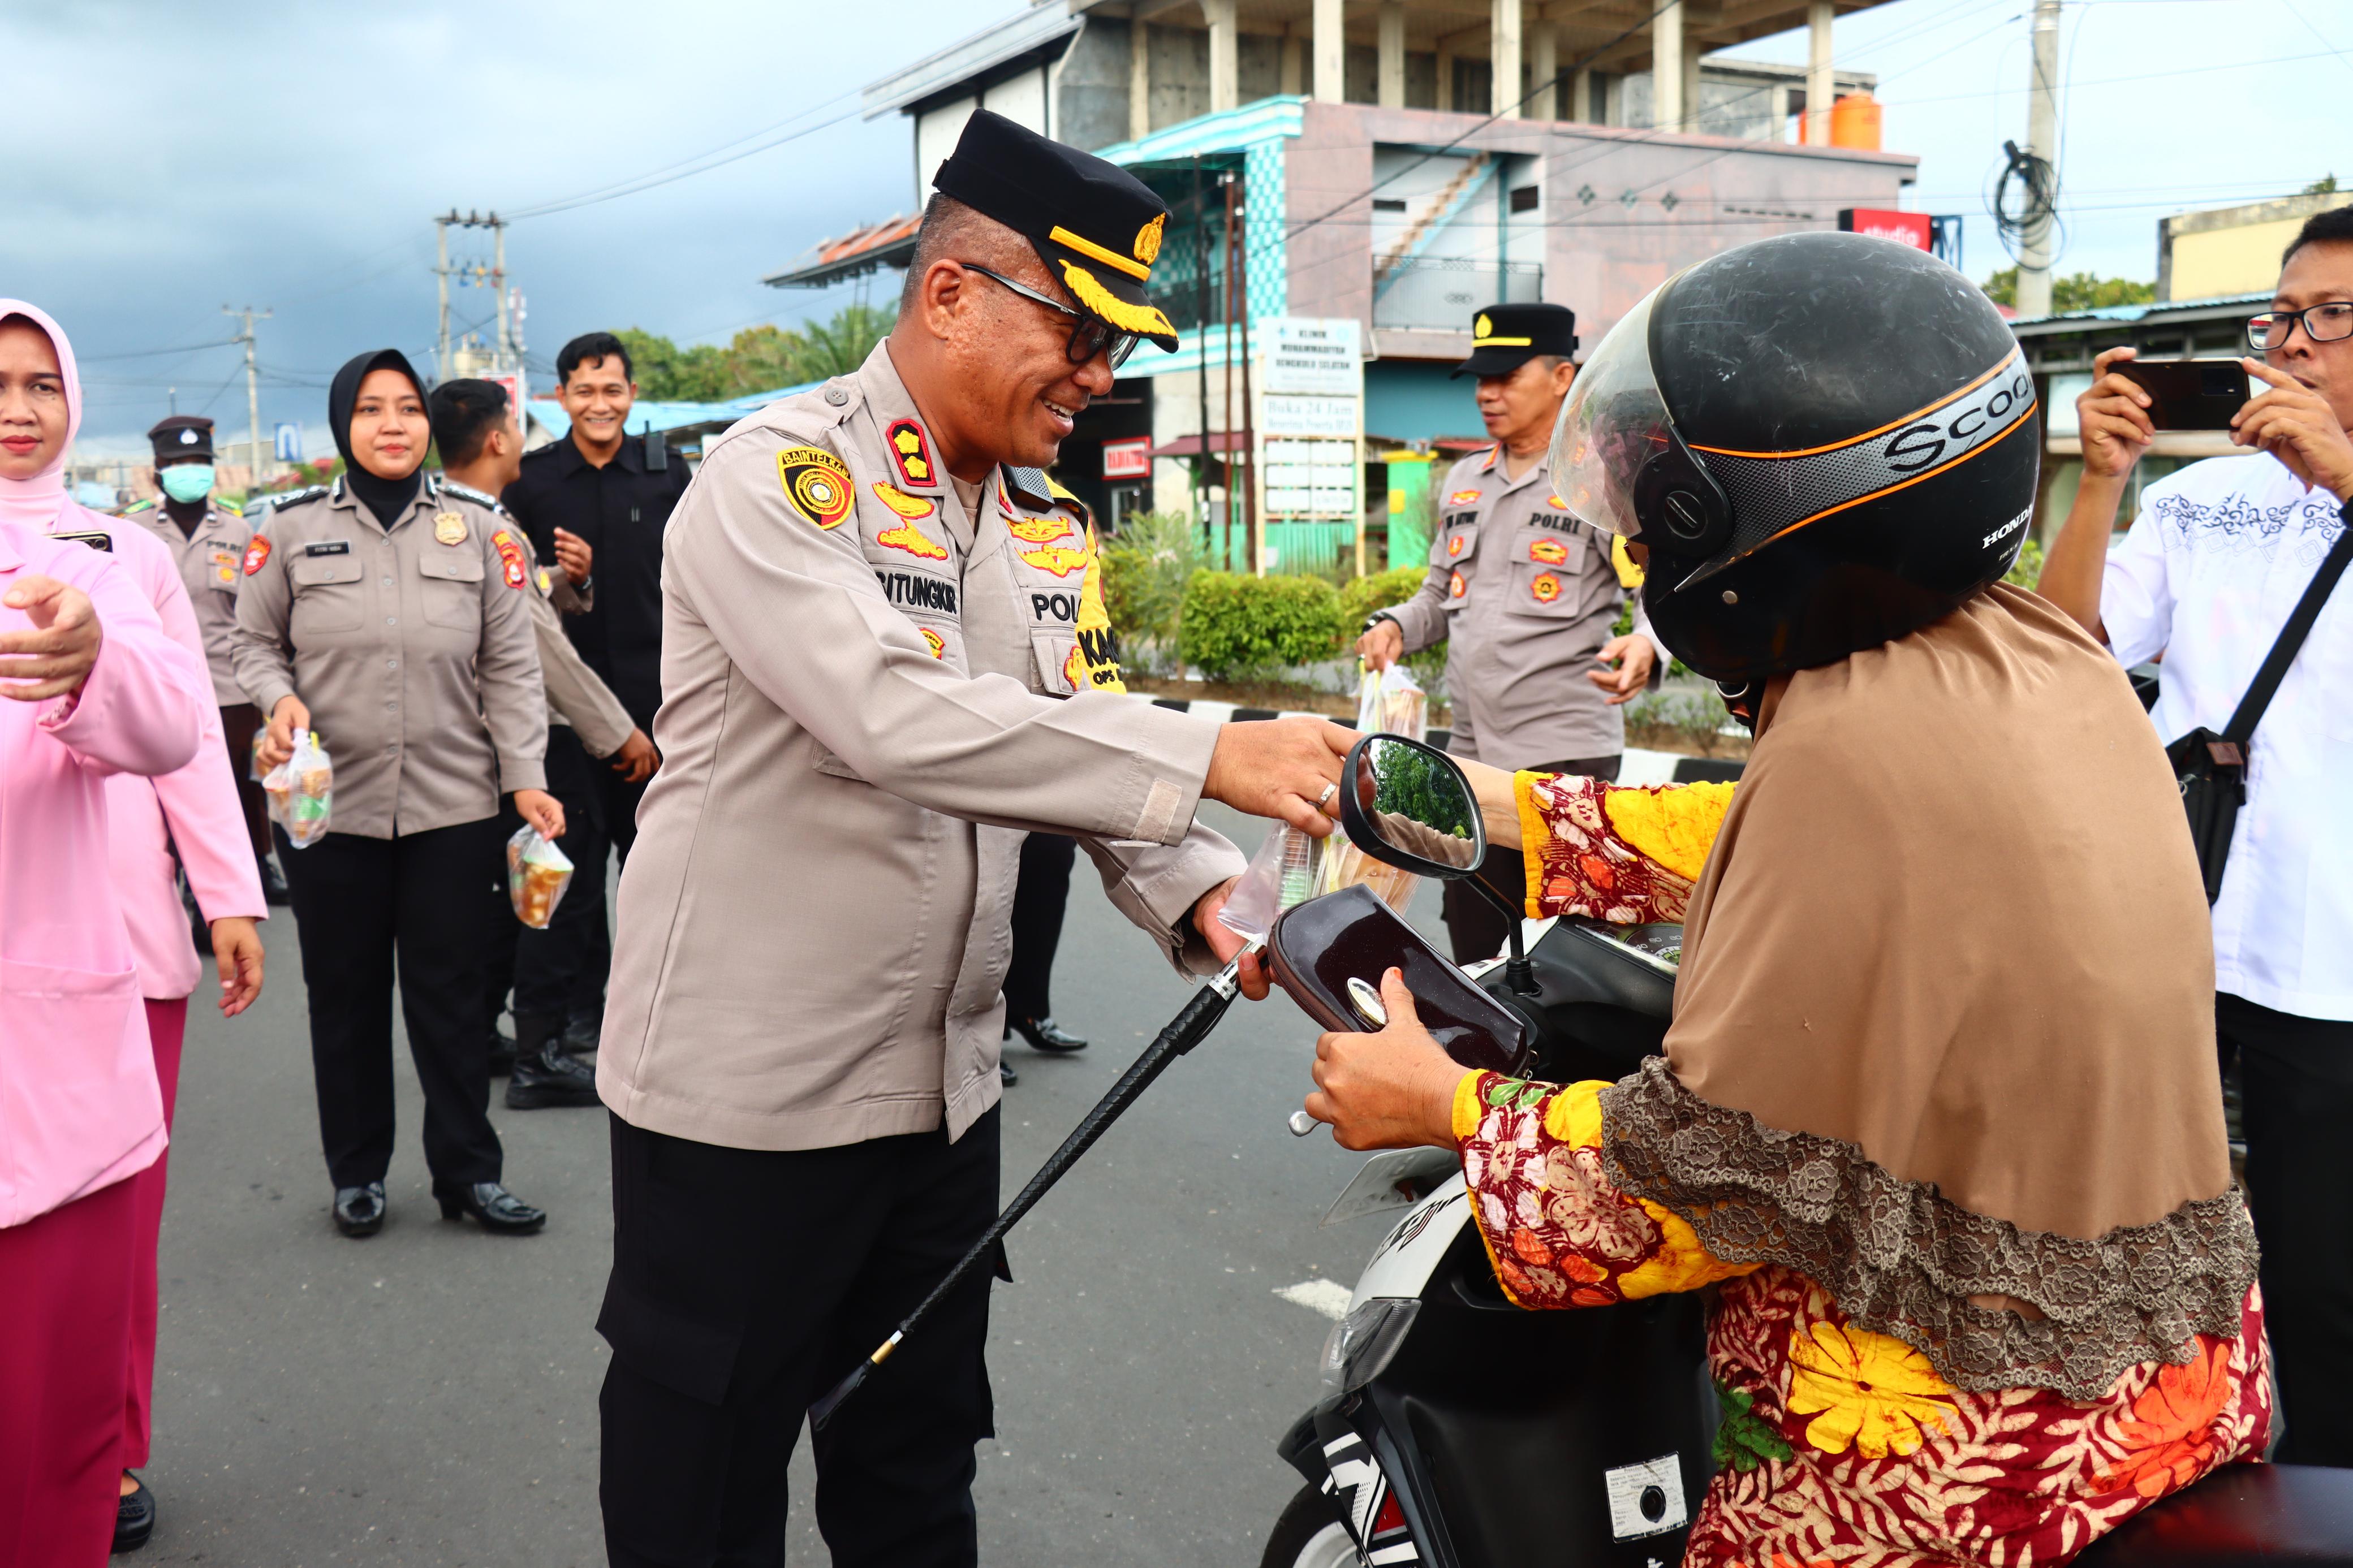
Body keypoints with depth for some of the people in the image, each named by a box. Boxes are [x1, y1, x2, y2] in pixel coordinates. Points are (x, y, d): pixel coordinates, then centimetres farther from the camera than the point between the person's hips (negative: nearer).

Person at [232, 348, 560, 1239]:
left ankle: (467, 1172, 20)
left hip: (455, 807, 0)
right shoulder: (292, 529, 3)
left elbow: (510, 667, 3)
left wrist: (525, 779, -4)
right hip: (329, 807, 0)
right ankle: (357, 1172, 28)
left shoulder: (478, 529, 4)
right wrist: (280, 699, -11)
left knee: (452, 998, 6)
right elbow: (256, 643, 11)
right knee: (346, 999, 11)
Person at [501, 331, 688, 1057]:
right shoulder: (531, 479, 3)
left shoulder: (667, 471, 5)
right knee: (576, 847, 5)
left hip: (652, 687, 0)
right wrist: (561, 579, -13)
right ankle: (584, 994, 16)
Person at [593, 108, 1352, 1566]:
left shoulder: (1051, 526, 8)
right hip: (747, 1092, -6)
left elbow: (1089, 744, 8)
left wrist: (1202, 893, -12)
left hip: (946, 1089, 7)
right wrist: (1212, 755, -31)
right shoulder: (782, 476, -16)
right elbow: (896, 721, -31)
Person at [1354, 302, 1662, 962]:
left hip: (1566, 752, -7)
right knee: (1472, 953, 14)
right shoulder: (1463, 481, 17)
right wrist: (1397, 625, 4)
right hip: (1471, 752, 7)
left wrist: (1647, 646, -33)